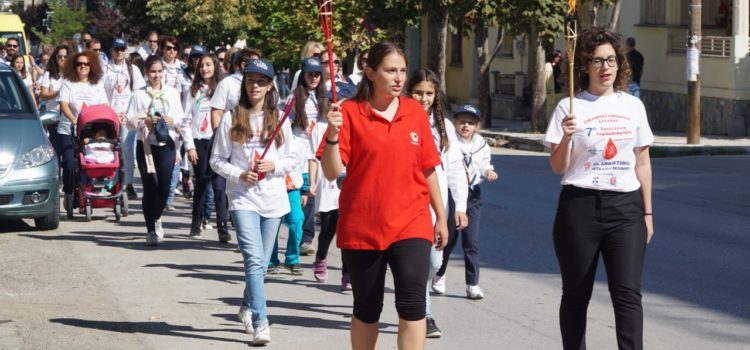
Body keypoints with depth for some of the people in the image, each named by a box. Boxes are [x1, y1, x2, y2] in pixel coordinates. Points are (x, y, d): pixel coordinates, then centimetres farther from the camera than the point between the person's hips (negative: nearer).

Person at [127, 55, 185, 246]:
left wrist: (171, 120, -10)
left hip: (166, 144, 2)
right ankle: (151, 230, 6)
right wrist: (146, 121, -17)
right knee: (150, 188, -3)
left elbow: (180, 117, 10)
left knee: (164, 187, -4)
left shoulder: (172, 92, 9)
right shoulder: (139, 94, 2)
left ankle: (156, 218, 26)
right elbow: (130, 121, -1)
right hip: (146, 144, -2)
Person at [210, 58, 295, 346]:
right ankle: (260, 323, -18)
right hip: (243, 198, -3)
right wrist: (239, 174, -12)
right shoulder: (232, 120, 1)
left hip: (273, 199, 3)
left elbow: (291, 160, 11)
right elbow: (216, 160, 4)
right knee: (254, 260, -16)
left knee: (261, 262, 11)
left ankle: (247, 307, 36)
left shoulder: (279, 120, 7)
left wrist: (274, 166, -10)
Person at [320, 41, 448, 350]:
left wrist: (441, 217, 13)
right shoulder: (350, 112, -5)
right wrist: (333, 135, -24)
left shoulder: (415, 112, 4)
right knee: (366, 309, 11)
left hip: (411, 223, 1)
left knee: (412, 304, -13)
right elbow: (332, 172, -8)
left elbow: (428, 169, 11)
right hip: (362, 226, -1)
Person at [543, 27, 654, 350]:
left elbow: (642, 162, 13)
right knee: (576, 295, 7)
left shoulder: (633, 106, 8)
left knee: (627, 292, -11)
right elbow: (557, 168, -1)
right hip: (580, 206, -1)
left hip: (626, 206, 1)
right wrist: (566, 138, -20)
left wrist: (647, 212, 10)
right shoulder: (570, 108, -1)